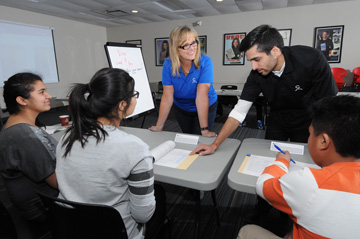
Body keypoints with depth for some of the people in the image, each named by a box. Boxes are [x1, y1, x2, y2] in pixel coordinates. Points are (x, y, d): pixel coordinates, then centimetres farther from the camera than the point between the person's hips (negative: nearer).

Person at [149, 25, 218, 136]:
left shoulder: (205, 62, -26)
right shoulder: (168, 64, -18)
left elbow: (202, 96, -31)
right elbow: (167, 97, -18)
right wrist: (159, 126, -18)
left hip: (206, 109, -2)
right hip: (181, 108, 3)